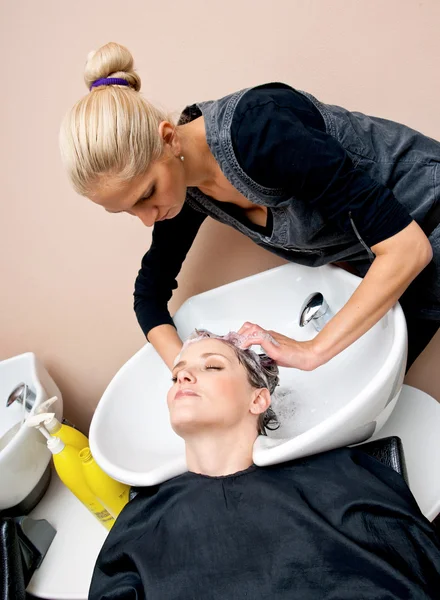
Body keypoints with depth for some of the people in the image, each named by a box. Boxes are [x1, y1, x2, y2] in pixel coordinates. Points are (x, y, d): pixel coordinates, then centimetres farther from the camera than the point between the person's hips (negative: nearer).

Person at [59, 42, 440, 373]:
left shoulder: (258, 129, -35)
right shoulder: (182, 184, -11)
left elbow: (407, 246, -34)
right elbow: (150, 290, -1)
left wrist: (312, 351, -34)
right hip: (363, 262, 6)